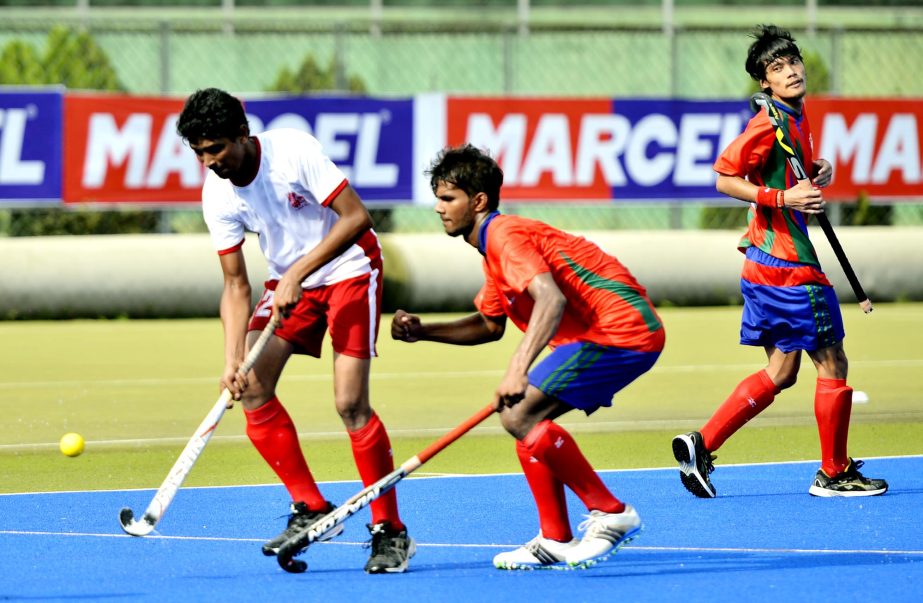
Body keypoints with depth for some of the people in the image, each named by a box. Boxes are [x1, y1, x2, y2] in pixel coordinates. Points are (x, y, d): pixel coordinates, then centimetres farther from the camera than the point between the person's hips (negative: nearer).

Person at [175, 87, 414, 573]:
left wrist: (297, 275, -29)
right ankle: (311, 509, 4)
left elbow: (356, 217, -25)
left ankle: (390, 531, -6)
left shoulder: (293, 151, -25)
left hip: (348, 268, -6)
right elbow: (236, 285, -6)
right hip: (288, 280, 6)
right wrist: (233, 357, -19)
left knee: (349, 402, -17)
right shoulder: (217, 196, -9)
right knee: (251, 387, -8)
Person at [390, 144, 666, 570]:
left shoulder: (505, 236, -13)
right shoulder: (493, 247, 20)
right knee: (526, 417, 12)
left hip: (621, 330, -11)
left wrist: (518, 370, -40)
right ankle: (555, 541, 12)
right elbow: (490, 325, 32)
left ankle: (611, 514, -11)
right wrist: (423, 331, 19)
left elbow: (550, 299, -30)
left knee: (520, 416, -16)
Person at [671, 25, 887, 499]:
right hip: (786, 264, -10)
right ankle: (834, 474, 8)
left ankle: (701, 445, 11)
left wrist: (816, 172, 9)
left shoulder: (796, 118, 11)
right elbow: (724, 178, -21)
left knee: (782, 371, 13)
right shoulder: (770, 125, -17)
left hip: (766, 263, 10)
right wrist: (783, 197, -26)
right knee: (832, 363, -1)